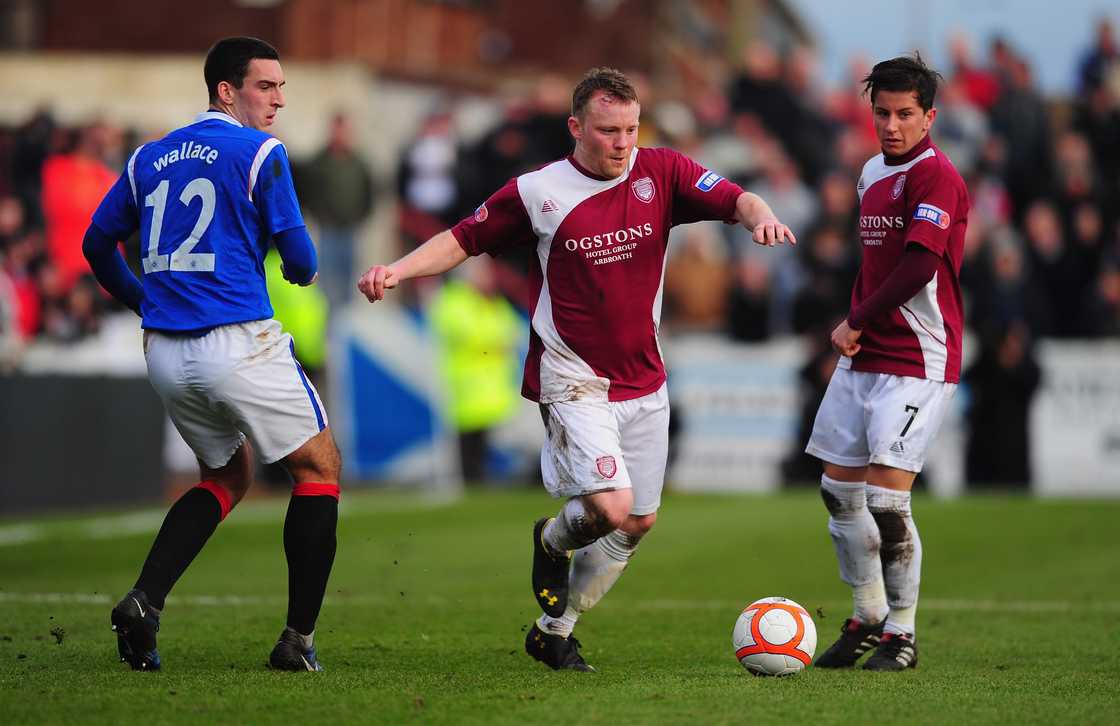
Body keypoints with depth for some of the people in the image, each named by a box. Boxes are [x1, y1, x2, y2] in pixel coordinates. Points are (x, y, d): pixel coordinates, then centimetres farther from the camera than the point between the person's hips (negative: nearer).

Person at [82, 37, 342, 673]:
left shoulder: (149, 158, 13)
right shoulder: (261, 153, -5)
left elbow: (97, 244, 19)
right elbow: (297, 256, -7)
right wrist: (307, 273, 16)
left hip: (166, 355, 7)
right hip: (240, 345, -7)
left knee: (228, 478, 24)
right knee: (320, 468, 9)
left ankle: (143, 601, 3)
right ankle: (299, 639, 3)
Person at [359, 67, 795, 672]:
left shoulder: (660, 173, -1)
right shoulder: (537, 192, -6)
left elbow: (735, 200, -11)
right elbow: (463, 239, 2)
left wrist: (759, 216, -34)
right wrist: (397, 270, -12)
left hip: (642, 381, 5)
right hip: (573, 379, -5)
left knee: (639, 522, 9)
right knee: (611, 506, -21)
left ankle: (554, 631, 27)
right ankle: (552, 542, 16)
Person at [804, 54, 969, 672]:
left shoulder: (936, 176, -14)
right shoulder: (873, 173, 13)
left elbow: (919, 265, -22)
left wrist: (856, 324, -14)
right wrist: (852, 329, 11)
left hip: (917, 363, -9)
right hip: (863, 358, 9)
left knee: (886, 499, -11)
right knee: (839, 489, 11)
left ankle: (901, 634, 3)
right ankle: (867, 617, 26)